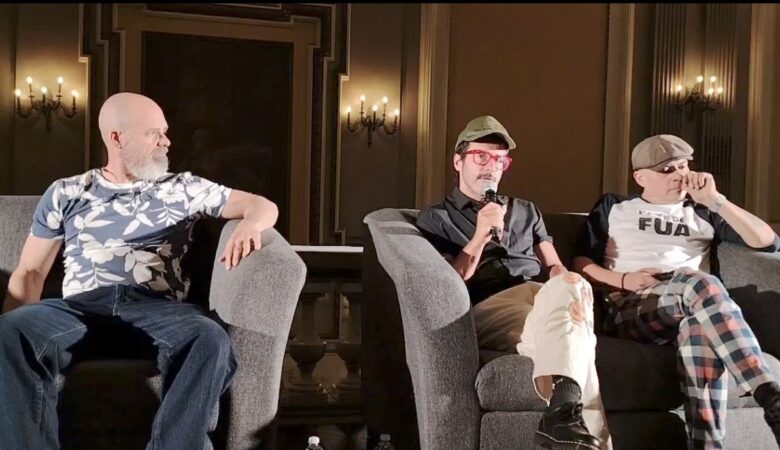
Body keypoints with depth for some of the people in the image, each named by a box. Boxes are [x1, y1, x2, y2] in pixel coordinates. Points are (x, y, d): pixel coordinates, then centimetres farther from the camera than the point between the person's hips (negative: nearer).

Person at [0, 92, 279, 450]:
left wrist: (249, 225, -8)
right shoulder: (66, 193, 20)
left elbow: (264, 206, 19)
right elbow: (30, 272, 18)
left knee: (212, 340, -35)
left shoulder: (183, 188, 20)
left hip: (157, 309, 0)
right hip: (81, 308, 0)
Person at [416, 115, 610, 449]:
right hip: (486, 307, -4)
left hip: (544, 297, 4)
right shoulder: (435, 219, 19)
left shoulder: (525, 211, 34)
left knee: (570, 288, -37)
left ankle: (563, 414, -48)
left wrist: (570, 284, -4)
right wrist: (480, 237, -7)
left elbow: (554, 266, 22)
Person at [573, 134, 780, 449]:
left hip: (690, 312, 2)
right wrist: (622, 280, -3)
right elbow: (581, 264, 17)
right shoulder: (613, 207, 25)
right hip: (631, 310, -2)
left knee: (701, 330, -41)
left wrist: (715, 201, 6)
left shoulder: (702, 213, 28)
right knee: (697, 281, -37)